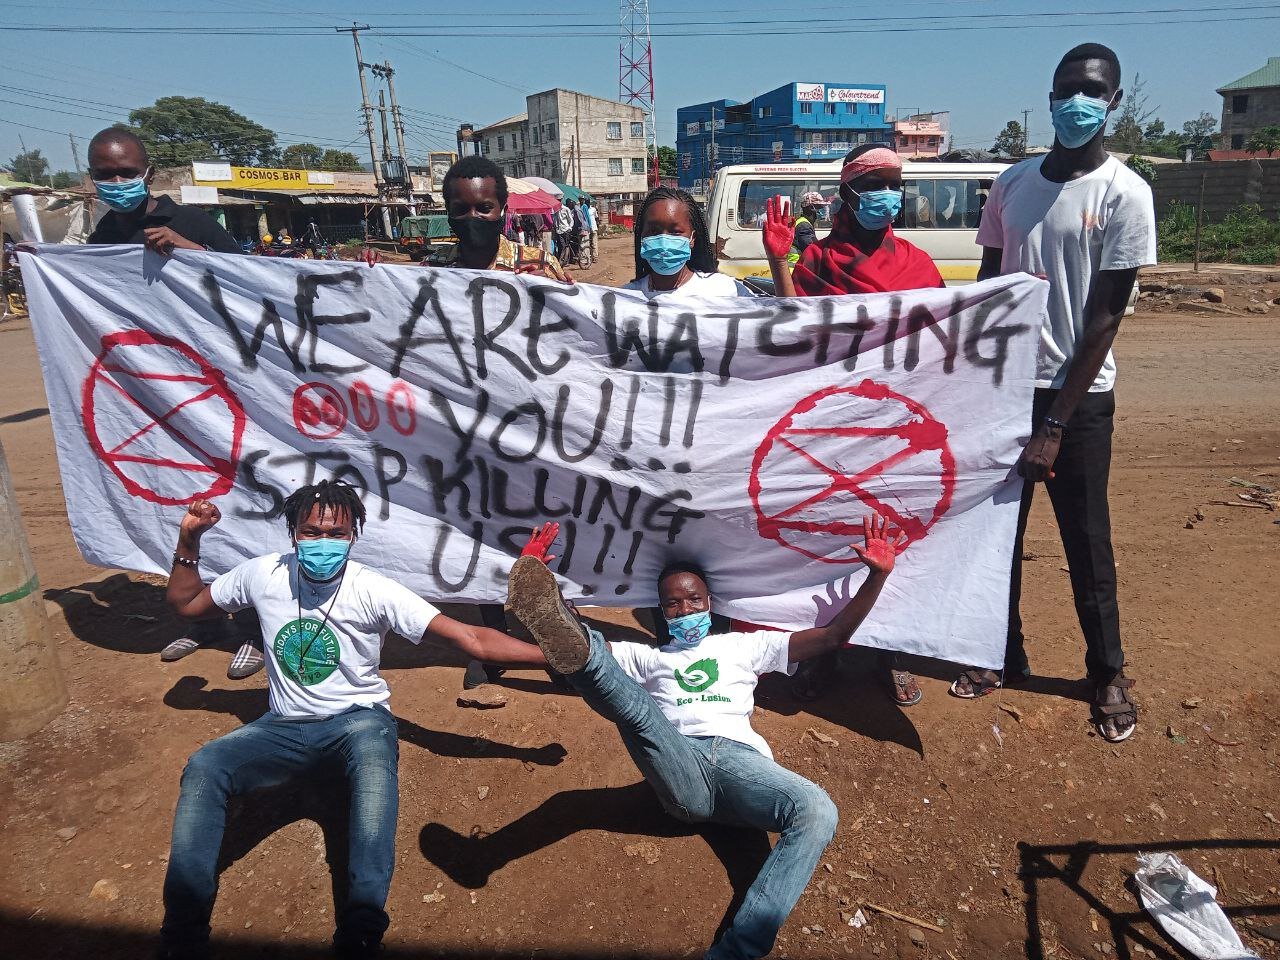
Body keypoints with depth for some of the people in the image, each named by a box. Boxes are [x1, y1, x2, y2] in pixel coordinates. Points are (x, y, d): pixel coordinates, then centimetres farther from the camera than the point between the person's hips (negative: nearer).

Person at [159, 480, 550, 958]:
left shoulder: (372, 590, -15)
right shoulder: (263, 574, -2)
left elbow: (471, 638, -21)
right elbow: (185, 604, 15)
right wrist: (188, 541, -1)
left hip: (357, 719, -3)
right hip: (284, 726, 4)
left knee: (374, 751, -38)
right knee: (203, 767, -24)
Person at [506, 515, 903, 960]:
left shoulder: (743, 646, 28)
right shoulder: (649, 657, 29)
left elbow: (832, 636, 23)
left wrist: (877, 576, 12)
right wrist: (537, 575, 7)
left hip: (742, 760, 1)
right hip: (683, 768, 0)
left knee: (817, 811, -31)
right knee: (632, 703, -27)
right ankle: (574, 645, -61)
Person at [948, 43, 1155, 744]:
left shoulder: (1125, 194, -6)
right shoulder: (1013, 183, 7)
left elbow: (1106, 316, -10)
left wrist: (1056, 423, -13)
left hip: (1077, 395, -4)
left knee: (1087, 540, 4)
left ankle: (1109, 673, 23)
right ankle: (1004, 654, 26)